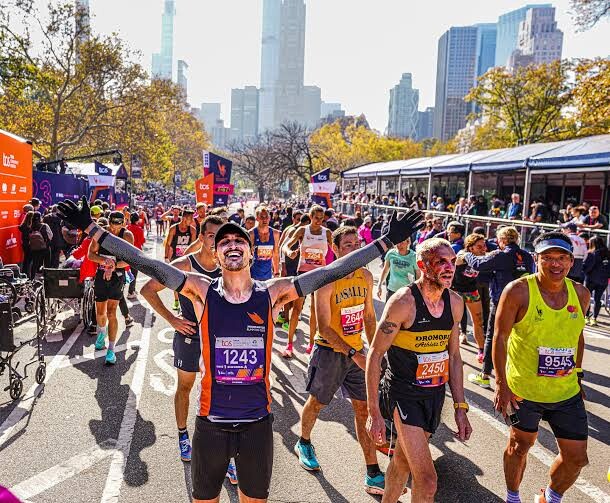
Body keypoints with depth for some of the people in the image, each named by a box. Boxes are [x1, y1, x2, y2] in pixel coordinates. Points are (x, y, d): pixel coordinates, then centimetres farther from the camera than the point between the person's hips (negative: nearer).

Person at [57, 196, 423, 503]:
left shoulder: (272, 294, -7)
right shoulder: (203, 291, -8)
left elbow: (333, 272, -10)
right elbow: (147, 265, -13)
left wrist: (388, 242, -12)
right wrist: (93, 230, -18)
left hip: (257, 422, 1)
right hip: (212, 422, 0)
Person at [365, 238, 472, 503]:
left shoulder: (455, 303, 1)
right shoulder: (403, 301, -19)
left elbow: (453, 356, 11)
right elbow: (374, 354, -15)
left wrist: (460, 407, 8)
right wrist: (374, 413, -15)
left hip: (435, 394, 6)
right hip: (403, 394, -6)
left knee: (403, 460, 23)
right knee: (427, 481, -11)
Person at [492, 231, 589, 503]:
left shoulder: (581, 294, -2)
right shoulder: (518, 290, -17)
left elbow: (577, 335, 13)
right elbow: (500, 337, -14)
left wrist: (577, 374, 15)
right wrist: (501, 384, -16)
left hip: (567, 392, 4)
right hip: (523, 389, -4)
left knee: (576, 457, 10)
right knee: (520, 445, 16)